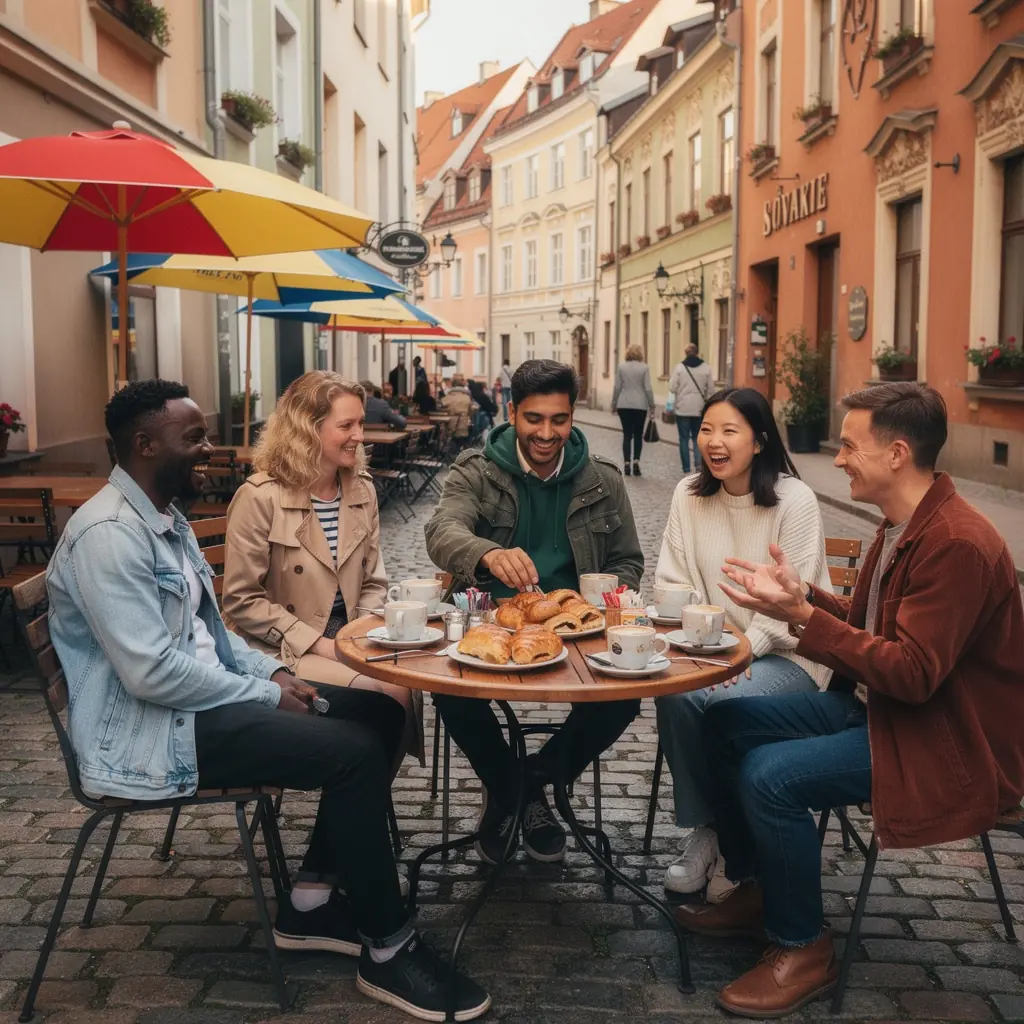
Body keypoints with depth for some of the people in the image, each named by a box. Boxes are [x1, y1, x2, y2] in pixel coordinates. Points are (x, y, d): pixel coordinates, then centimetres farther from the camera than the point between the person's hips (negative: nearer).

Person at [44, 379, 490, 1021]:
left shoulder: (165, 520, 13)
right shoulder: (108, 534, -20)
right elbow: (150, 673, -25)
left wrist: (272, 672, 2)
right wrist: (266, 696, -16)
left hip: (199, 698, 10)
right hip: (150, 729, -10)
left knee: (378, 712, 2)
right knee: (355, 753, -21)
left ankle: (311, 902, 8)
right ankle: (388, 949, -4)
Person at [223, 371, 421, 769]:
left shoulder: (362, 489, 7)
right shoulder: (259, 498, -11)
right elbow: (242, 602, -12)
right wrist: (321, 645, -16)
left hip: (348, 639, 6)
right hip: (284, 651, -5)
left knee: (409, 683, -22)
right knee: (388, 694, -25)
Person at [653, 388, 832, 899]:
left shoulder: (794, 499, -10)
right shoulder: (689, 494, 4)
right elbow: (672, 583, 4)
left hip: (786, 652, -4)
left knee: (726, 704, -31)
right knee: (674, 694, -27)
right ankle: (702, 830, -5)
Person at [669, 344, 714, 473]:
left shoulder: (680, 367, -8)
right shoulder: (706, 368, -1)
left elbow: (672, 388, -8)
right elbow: (711, 389, 2)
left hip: (683, 408, -2)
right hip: (700, 409, 2)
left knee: (684, 438, 6)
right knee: (697, 437, 13)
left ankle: (686, 467, 6)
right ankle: (699, 462, -5)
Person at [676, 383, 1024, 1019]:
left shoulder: (957, 544, -25)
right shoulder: (904, 525, 6)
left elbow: (913, 673, -28)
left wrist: (802, 615, -28)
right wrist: (801, 595, -3)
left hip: (946, 742, -10)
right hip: (875, 704, 10)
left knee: (770, 775, -25)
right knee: (725, 724, 4)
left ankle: (803, 949, -2)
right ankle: (755, 889, 20)